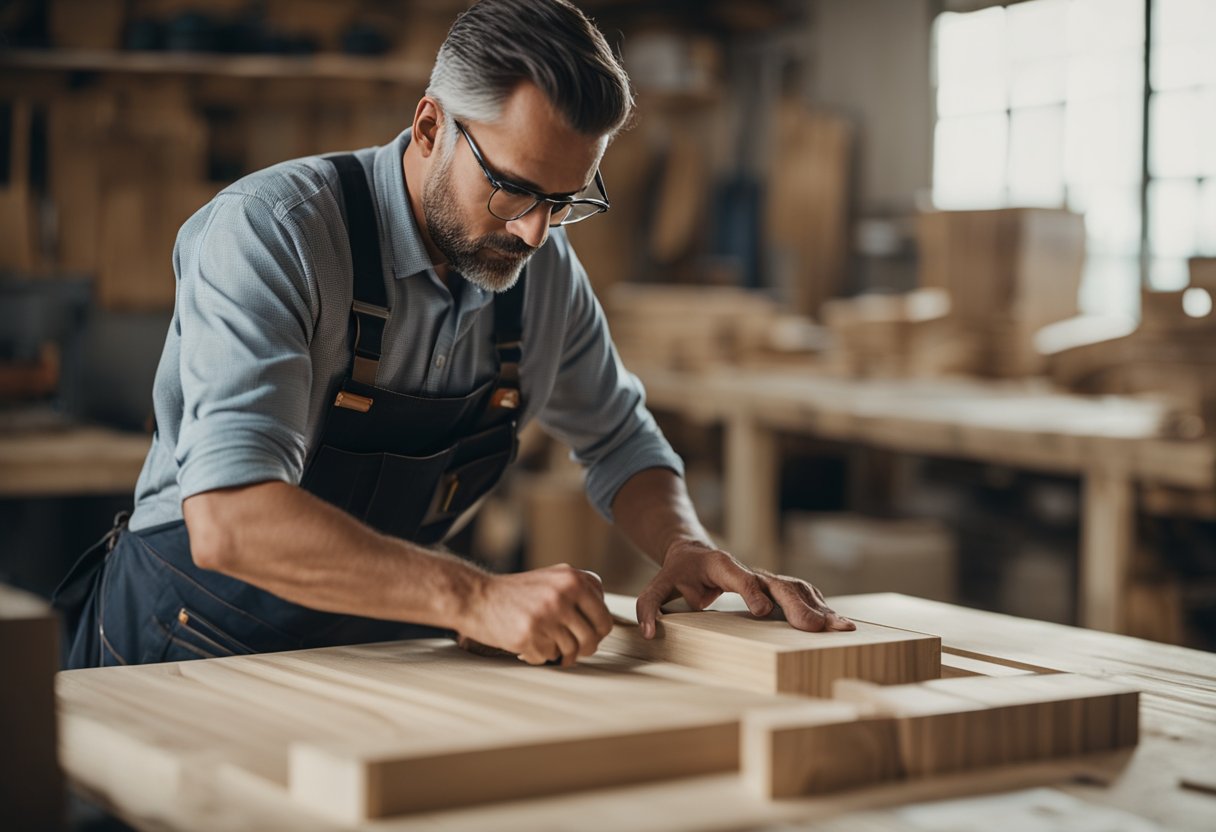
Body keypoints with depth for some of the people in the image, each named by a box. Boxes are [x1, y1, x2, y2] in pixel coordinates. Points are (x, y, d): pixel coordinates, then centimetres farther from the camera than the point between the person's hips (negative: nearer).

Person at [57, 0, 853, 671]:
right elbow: (229, 520, -33)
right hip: (187, 651, -2)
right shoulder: (268, 230, -22)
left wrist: (687, 546, -7)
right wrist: (475, 598, -41)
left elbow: (620, 442, 14)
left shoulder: (545, 269, -2)